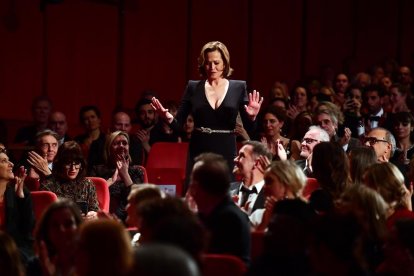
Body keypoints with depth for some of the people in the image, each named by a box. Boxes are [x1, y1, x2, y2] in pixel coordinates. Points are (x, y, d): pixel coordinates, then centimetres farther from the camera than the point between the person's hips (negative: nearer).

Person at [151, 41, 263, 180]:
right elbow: (178, 124, 5)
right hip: (198, 153, 0)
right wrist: (167, 117, -16)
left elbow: (249, 128, 3)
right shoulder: (193, 87, 5)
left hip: (226, 153, 0)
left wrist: (252, 117, -18)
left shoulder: (238, 87, 4)